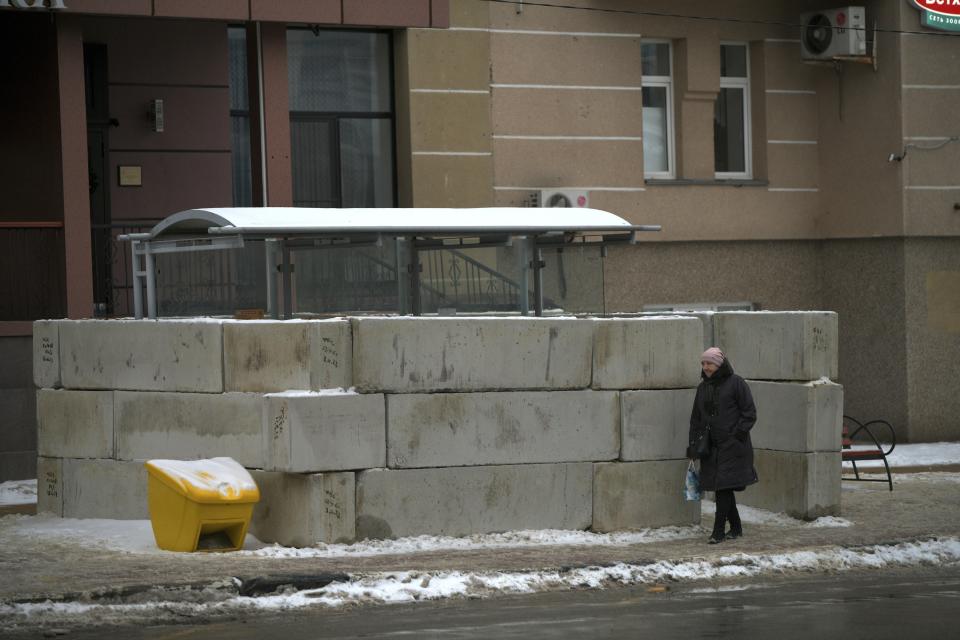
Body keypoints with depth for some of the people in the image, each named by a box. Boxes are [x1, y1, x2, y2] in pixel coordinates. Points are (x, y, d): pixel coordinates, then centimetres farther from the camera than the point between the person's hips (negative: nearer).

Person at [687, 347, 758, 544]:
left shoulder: (736, 383, -4)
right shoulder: (703, 388, 14)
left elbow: (749, 414, -5)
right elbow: (696, 418, 18)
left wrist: (737, 435, -15)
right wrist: (693, 443, 10)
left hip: (731, 446, -6)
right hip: (711, 446, 6)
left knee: (723, 487, -11)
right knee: (721, 489, 8)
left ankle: (718, 531, -9)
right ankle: (736, 528, 19)